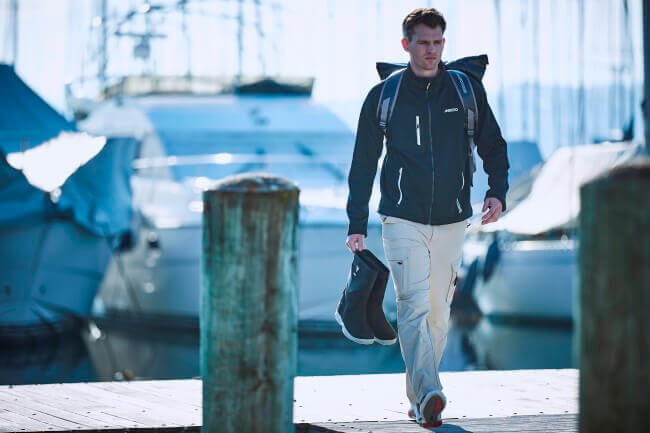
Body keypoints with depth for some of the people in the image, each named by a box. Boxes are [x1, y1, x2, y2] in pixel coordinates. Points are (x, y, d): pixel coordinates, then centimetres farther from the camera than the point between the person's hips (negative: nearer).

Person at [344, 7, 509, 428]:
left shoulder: (467, 90, 5)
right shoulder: (383, 96, 2)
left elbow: (493, 145, 12)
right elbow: (363, 163, 7)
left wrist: (497, 191, -7)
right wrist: (357, 225, 3)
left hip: (451, 221, 3)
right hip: (403, 220, -3)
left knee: (438, 311, 8)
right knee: (415, 305, -18)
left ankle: (419, 397, 20)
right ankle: (429, 395, -29)